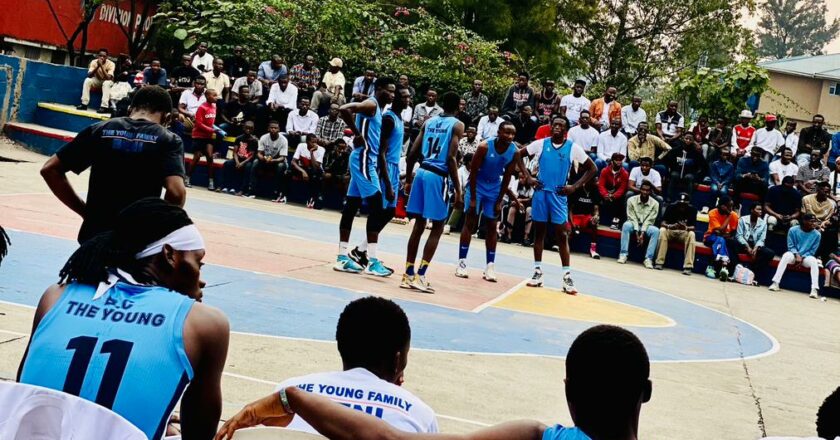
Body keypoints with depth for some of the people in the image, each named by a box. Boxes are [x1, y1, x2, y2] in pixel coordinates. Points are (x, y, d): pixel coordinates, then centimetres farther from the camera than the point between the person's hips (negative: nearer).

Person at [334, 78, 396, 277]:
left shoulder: (378, 111, 20)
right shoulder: (371, 104, -9)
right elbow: (344, 109, -27)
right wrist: (357, 135, -19)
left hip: (369, 161, 10)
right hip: (364, 160, -10)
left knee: (351, 207, 10)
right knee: (376, 208, -12)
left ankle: (342, 257, 15)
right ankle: (372, 262, -12)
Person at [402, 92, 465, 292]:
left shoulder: (429, 122, 14)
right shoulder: (457, 125, -2)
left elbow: (412, 153, 11)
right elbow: (451, 158, -12)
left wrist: (408, 179, 21)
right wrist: (458, 191, -11)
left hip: (421, 172, 6)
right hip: (438, 176, -5)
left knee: (419, 224, 13)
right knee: (437, 227, 4)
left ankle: (408, 274, 13)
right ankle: (420, 275, -4)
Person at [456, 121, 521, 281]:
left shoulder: (514, 152, -15)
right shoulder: (484, 147, -26)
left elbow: (507, 177, -4)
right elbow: (473, 171, -19)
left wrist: (499, 201, -4)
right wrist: (473, 199, -19)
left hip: (494, 188, 3)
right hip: (477, 184, -3)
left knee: (492, 226, 3)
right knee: (470, 222, -5)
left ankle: (490, 266, 6)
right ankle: (462, 262, -1)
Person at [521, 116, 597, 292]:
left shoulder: (573, 147, -2)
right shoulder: (541, 144, 0)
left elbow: (592, 168, 4)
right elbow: (518, 155, 8)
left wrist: (575, 186, -5)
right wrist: (528, 177, -1)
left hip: (559, 195, -1)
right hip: (541, 192, 1)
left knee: (562, 235, -3)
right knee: (539, 232, 7)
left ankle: (567, 276, 0)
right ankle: (538, 272, 15)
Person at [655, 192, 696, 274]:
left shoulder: (692, 210, -12)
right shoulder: (671, 207, -12)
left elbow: (692, 227, -16)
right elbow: (663, 223, -16)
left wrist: (686, 228, -39)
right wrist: (670, 226, -39)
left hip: (684, 233, 0)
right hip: (670, 231, 0)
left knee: (691, 234, -31)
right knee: (662, 230, -31)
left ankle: (688, 266, -33)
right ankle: (659, 262, -29)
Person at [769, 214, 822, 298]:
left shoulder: (817, 234, -9)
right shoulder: (793, 230, -10)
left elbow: (812, 251, -4)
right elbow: (791, 246, -4)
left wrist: (802, 258, -17)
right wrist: (797, 255, -21)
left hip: (806, 256, 1)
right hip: (794, 254, -1)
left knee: (814, 261, -32)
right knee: (786, 256, -33)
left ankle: (814, 289, -36)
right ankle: (775, 283, -37)